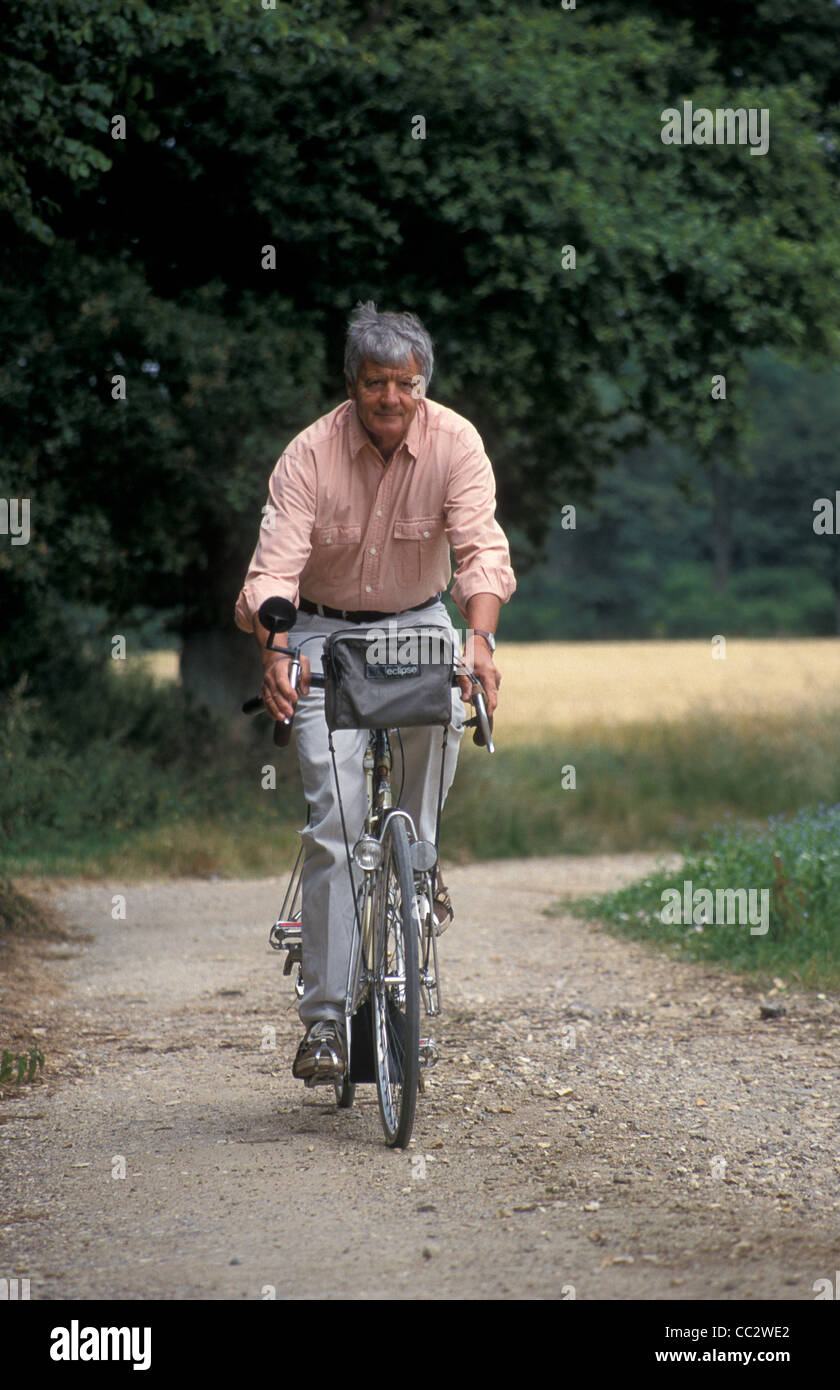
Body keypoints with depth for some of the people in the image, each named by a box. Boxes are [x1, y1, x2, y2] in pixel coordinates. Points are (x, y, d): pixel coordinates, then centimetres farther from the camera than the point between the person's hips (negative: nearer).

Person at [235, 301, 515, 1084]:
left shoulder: (454, 443, -15)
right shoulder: (309, 456, -18)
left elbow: (481, 547, -26)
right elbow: (275, 566, -26)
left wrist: (478, 638, -45)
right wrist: (275, 655, -45)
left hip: (418, 621, 3)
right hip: (326, 631, -3)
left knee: (442, 707, -29)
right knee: (334, 817, -13)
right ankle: (324, 1017, -12)